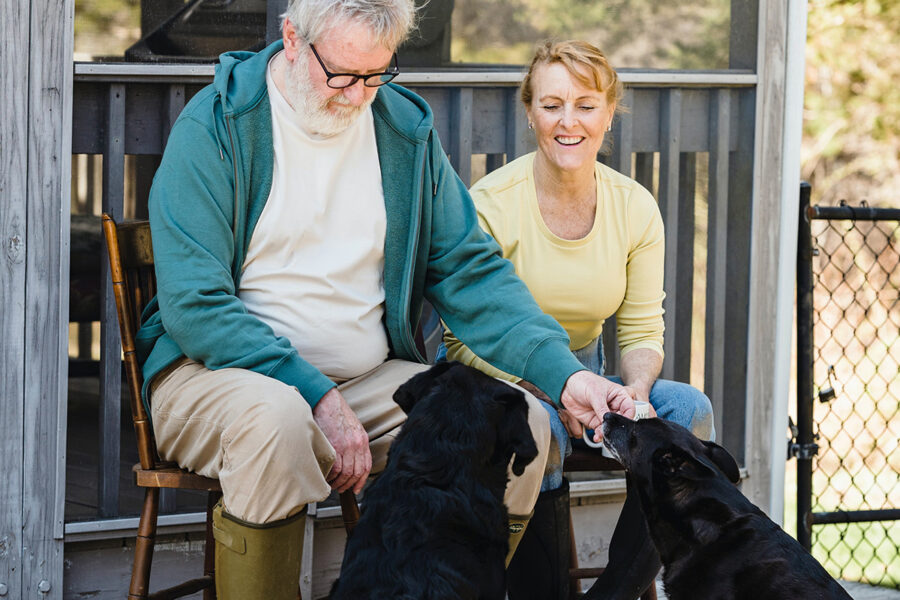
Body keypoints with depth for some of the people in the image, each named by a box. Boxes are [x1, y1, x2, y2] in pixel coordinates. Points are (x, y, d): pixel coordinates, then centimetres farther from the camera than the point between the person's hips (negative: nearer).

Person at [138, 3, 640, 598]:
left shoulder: (406, 129, 7)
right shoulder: (217, 123, -9)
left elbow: (473, 274, 8)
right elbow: (194, 303, -16)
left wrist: (564, 372, -9)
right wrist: (317, 397, -26)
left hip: (368, 380, 5)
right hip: (216, 366, -5)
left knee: (521, 422, -15)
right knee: (273, 416, -39)